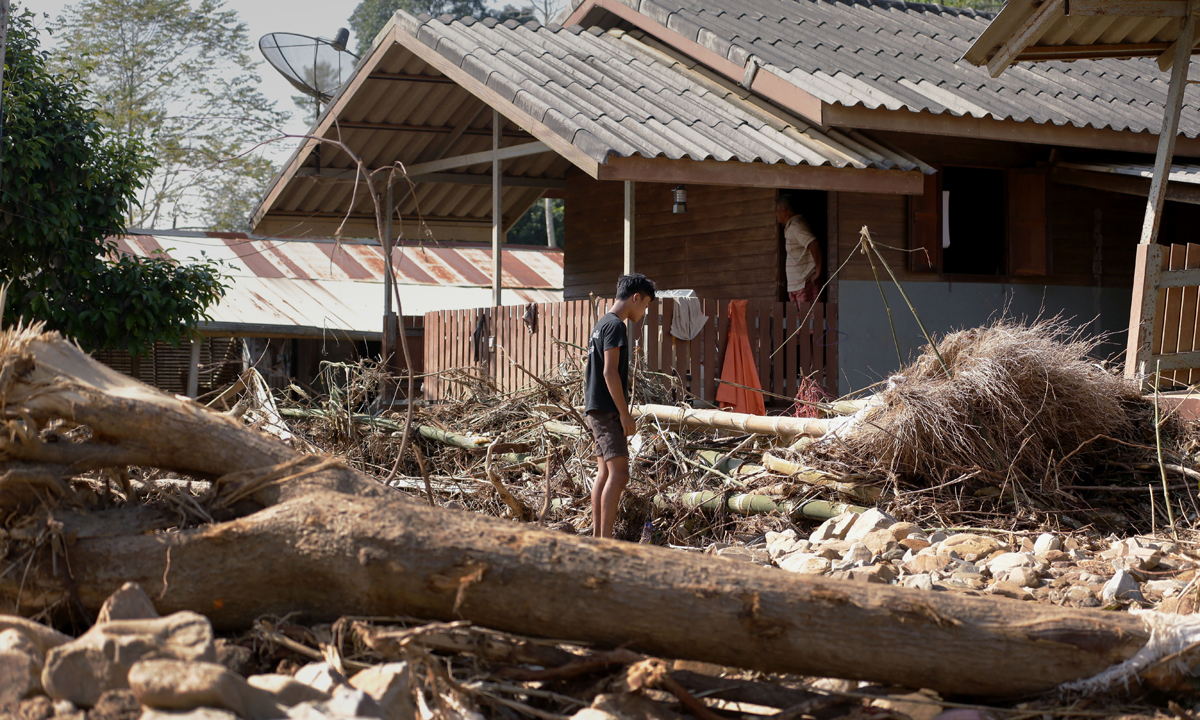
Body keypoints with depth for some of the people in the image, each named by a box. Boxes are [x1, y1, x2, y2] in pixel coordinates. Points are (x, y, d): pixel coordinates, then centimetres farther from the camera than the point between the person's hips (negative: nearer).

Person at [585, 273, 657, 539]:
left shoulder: (602, 325, 19)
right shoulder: (615, 326, -12)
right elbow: (610, 372, -19)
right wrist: (625, 414, -17)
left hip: (596, 410, 10)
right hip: (607, 410, -10)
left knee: (605, 472, 10)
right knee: (619, 472, -13)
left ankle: (597, 537, 10)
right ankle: (605, 539, -16)